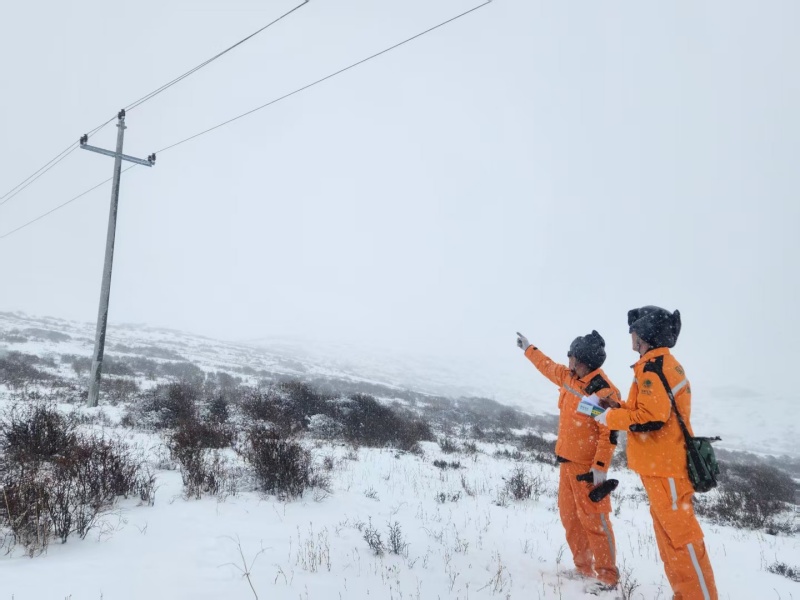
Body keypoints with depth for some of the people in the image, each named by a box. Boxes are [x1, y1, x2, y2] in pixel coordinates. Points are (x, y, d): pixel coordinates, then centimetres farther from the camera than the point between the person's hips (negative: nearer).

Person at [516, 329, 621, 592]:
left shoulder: (603, 390, -17)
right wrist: (528, 348, 38)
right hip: (567, 461, 9)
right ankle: (584, 567, 24)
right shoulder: (569, 378, 8)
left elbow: (609, 433, -20)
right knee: (570, 516, 13)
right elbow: (548, 366, 28)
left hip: (587, 465, -9)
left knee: (593, 520, -6)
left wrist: (600, 466, -25)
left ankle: (607, 576, 4)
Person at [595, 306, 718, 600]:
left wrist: (609, 418, -13)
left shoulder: (652, 366, -17)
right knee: (669, 534, 15)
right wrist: (618, 408, 9)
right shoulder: (662, 363, 15)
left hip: (665, 467, -10)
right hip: (663, 465, 10)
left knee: (681, 535, -4)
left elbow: (651, 418, -25)